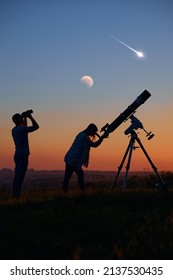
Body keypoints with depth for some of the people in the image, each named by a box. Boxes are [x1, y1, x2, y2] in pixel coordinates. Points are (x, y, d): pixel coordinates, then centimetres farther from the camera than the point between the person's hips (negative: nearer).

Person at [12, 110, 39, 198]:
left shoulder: (14, 130, 13)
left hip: (17, 155, 9)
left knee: (17, 177, 8)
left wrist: (25, 118, 26)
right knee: (20, 177, -10)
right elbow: (36, 126, -11)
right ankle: (17, 195, -11)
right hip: (23, 155, -9)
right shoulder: (21, 129, -14)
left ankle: (15, 195, 8)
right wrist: (30, 117, -2)